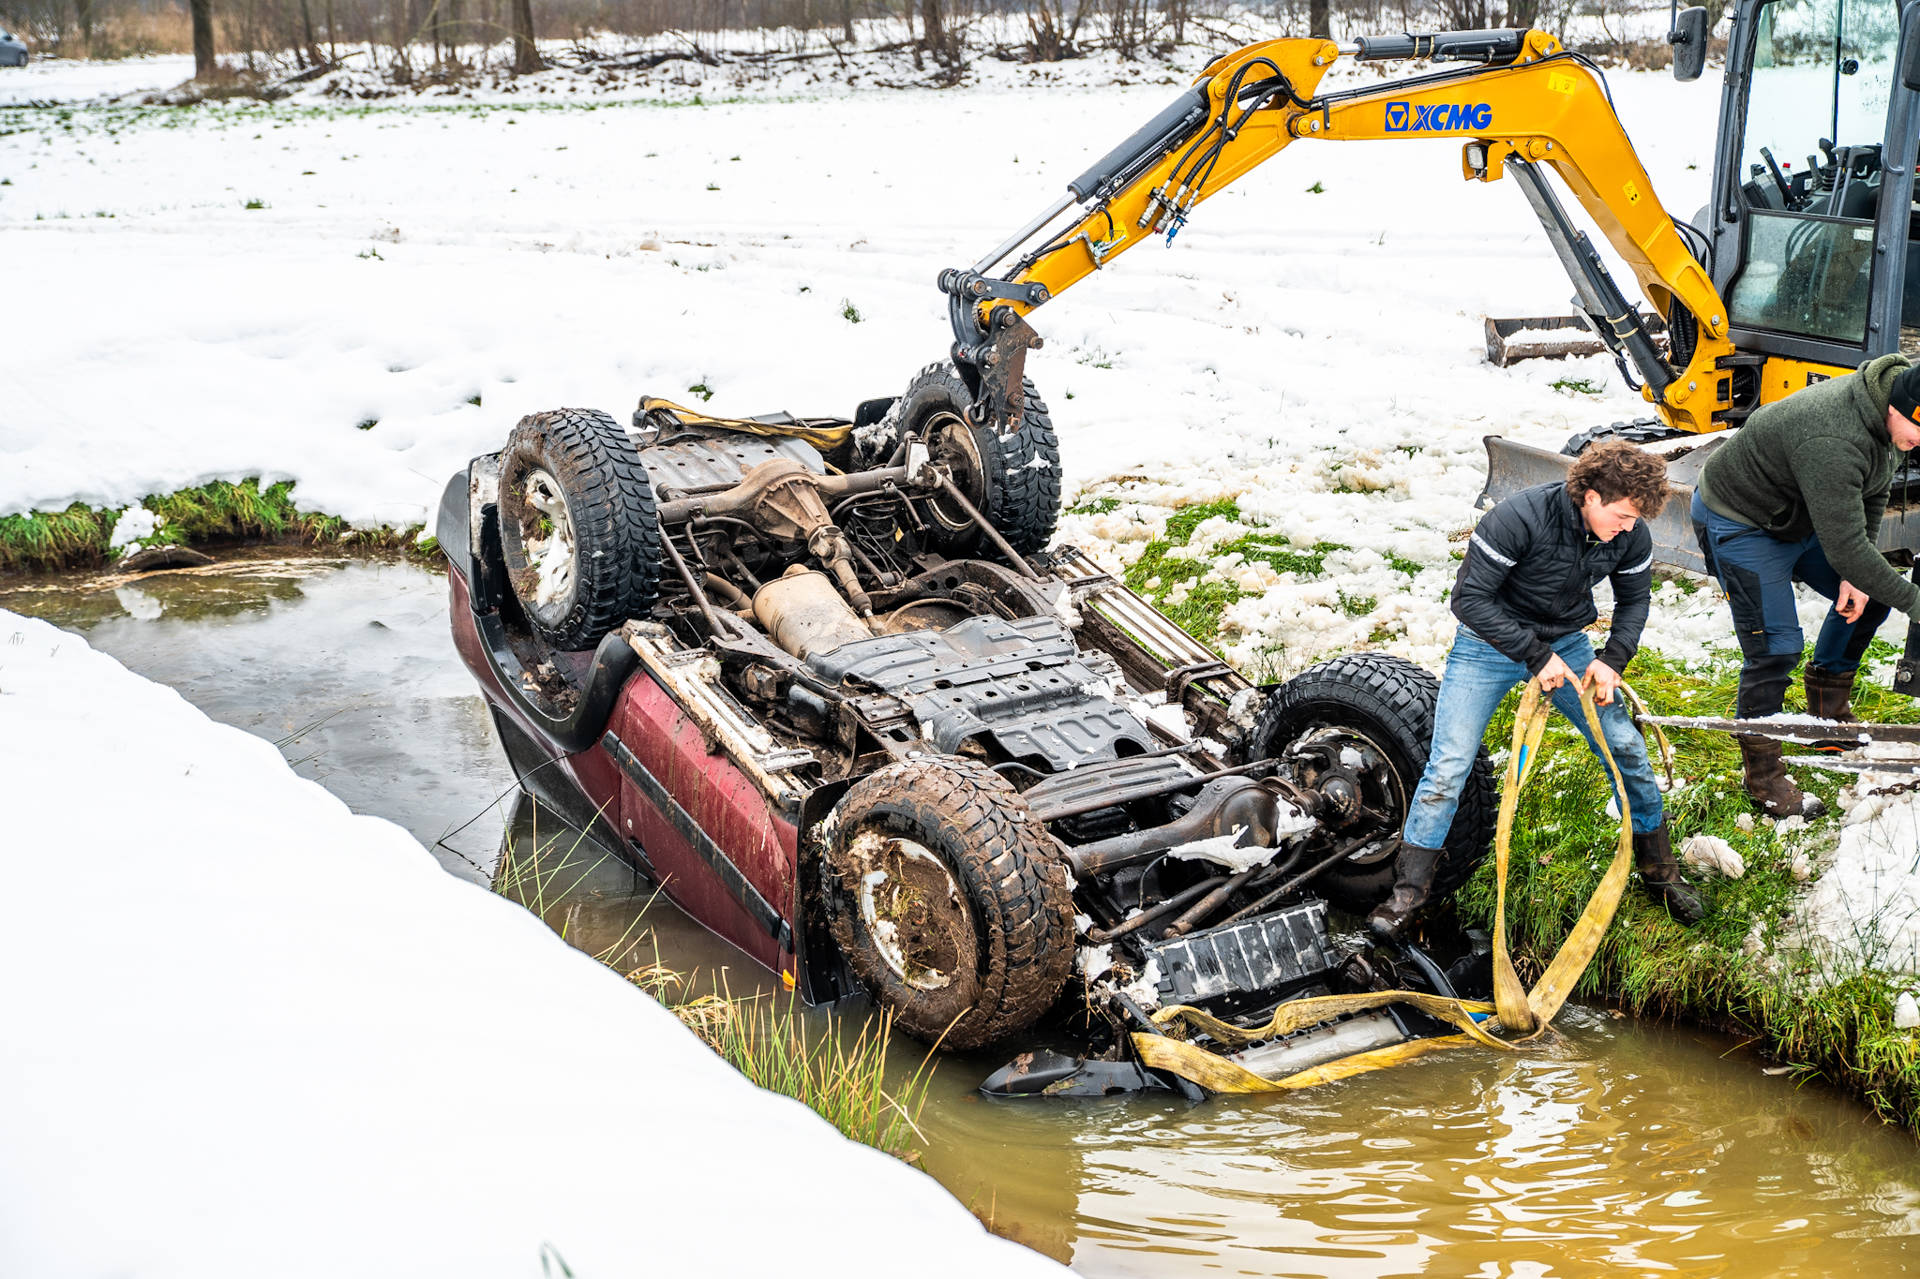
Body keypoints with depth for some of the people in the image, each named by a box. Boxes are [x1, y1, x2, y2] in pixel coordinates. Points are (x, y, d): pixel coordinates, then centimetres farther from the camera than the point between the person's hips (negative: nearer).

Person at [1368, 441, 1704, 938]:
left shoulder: (1631, 536, -14)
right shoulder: (1518, 519, -31)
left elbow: (1634, 599, 4)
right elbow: (1470, 599, -27)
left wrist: (1612, 659, -12)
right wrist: (1535, 655, -26)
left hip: (1567, 642, 4)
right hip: (1490, 643, -4)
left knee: (1627, 751, 2)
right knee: (1448, 766, -10)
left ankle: (1659, 870, 24)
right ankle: (1410, 889, 3)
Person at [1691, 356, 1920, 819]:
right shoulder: (1833, 441, -40)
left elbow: (1872, 496, 5)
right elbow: (1845, 546, -37)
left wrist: (1854, 577, -3)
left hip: (1802, 516, 10)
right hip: (1741, 524, -10)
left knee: (1869, 597, 12)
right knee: (1775, 646, -14)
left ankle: (1826, 711, 28)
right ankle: (1763, 779, 0)